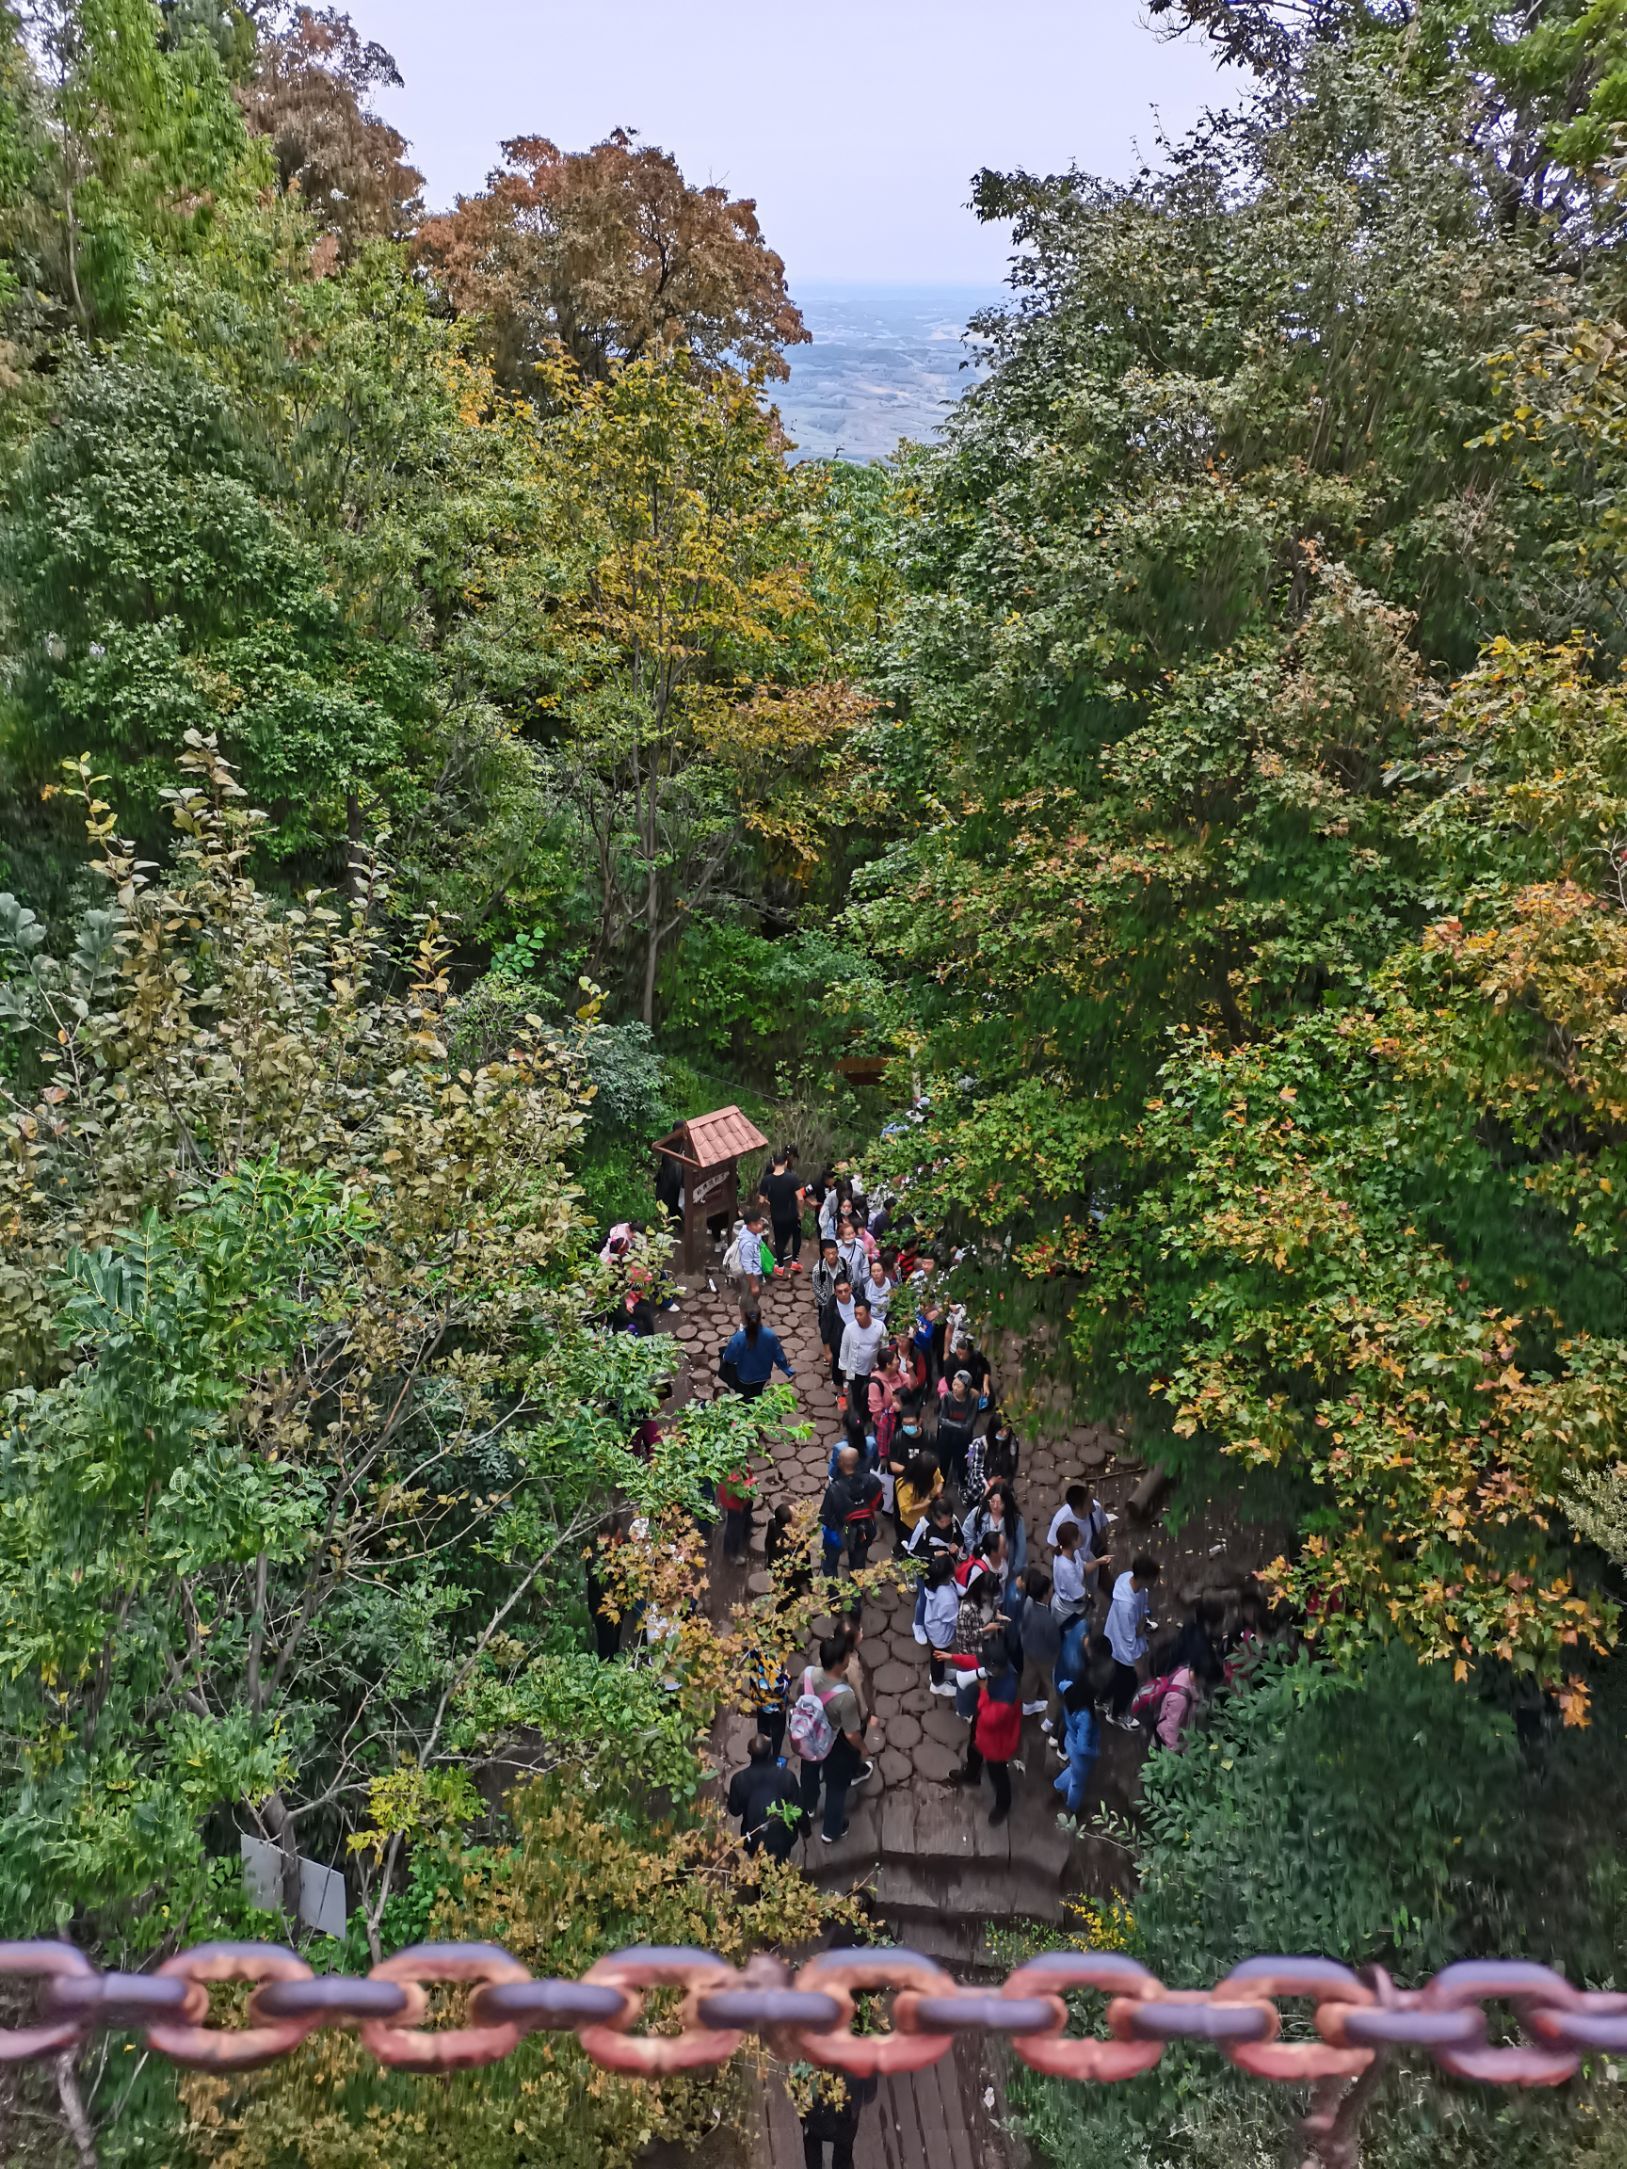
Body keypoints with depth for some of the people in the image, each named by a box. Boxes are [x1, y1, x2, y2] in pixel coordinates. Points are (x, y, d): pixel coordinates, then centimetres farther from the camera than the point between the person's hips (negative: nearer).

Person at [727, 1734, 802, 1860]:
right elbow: (798, 1809, -13)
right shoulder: (786, 1776, -25)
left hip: (754, 1838, 0)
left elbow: (734, 1810, -9)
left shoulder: (739, 1779, -24)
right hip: (782, 1837, 0)